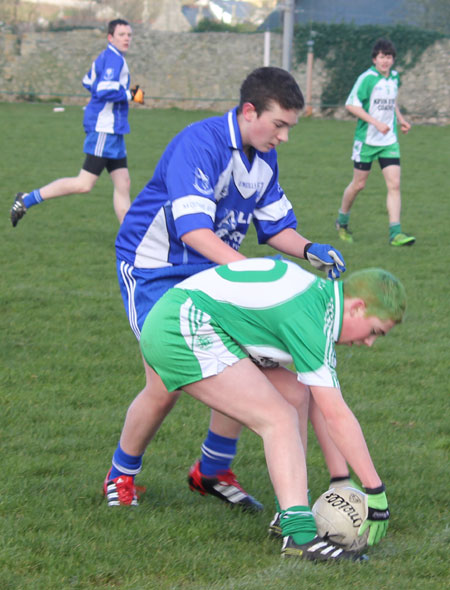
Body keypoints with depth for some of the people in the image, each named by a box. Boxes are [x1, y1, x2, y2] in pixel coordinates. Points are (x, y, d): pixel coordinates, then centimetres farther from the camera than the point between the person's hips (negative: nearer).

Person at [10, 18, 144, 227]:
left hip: (113, 131, 11)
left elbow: (88, 82, 29)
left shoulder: (106, 57, 17)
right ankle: (28, 200, -4)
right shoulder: (113, 58, -14)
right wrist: (130, 95, -13)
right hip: (104, 129, -11)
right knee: (84, 184, -11)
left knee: (123, 184, 7)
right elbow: (105, 91, -26)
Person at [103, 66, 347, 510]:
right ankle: (121, 476, 9)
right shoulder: (199, 144, -25)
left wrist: (309, 251, -14)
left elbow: (275, 226, 7)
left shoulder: (264, 158, 1)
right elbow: (193, 228, -34)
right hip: (155, 269, -7)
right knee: (166, 386, -14)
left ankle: (212, 472, 16)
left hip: (211, 270, 8)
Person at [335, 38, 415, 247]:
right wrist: (376, 123, -22)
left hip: (389, 141, 5)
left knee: (394, 184, -8)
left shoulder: (395, 77, 7)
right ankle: (342, 221, 30)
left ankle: (395, 233, -11)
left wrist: (400, 118, 13)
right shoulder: (367, 78, -13)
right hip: (366, 139, -5)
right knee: (358, 184, 6)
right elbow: (350, 105, -16)